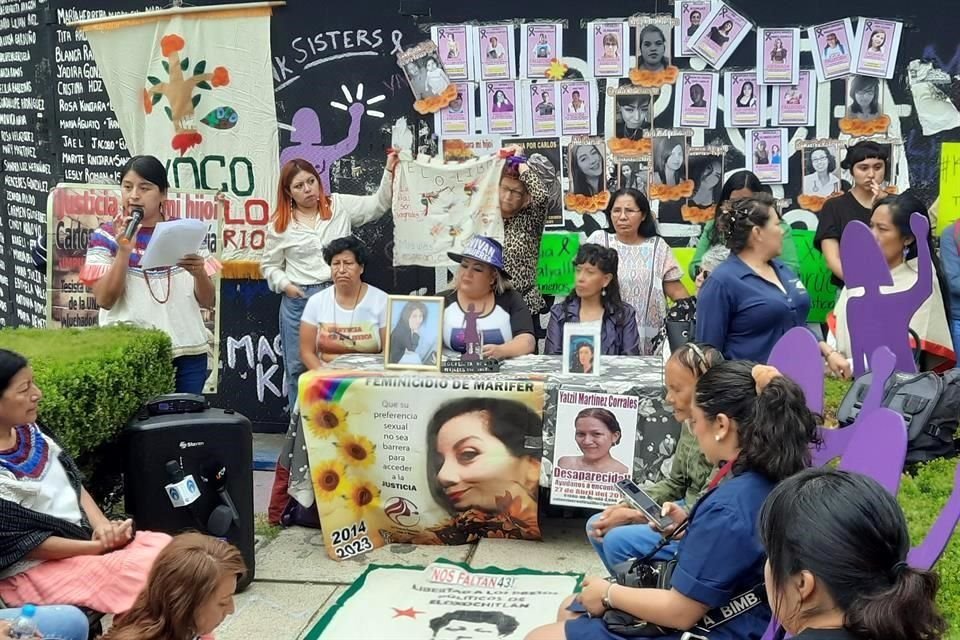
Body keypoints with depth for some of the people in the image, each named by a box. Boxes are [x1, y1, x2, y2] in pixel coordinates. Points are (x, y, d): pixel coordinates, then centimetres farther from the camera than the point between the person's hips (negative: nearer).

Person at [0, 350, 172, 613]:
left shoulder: (30, 431, 4)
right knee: (155, 568, -22)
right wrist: (100, 546, -16)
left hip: (85, 536, 8)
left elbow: (73, 482, 10)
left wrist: (101, 525, -8)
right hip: (37, 569, -8)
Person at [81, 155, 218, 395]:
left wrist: (199, 273, -13)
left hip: (187, 352, 2)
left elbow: (208, 301, 7)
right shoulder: (106, 235, 2)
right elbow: (105, 300, -7)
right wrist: (124, 251, -17)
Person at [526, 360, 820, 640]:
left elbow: (680, 612, -24)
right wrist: (691, 525, 5)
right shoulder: (770, 476, -3)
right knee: (570, 610, 23)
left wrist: (609, 594, -10)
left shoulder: (728, 509, -30)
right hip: (720, 611, 10)